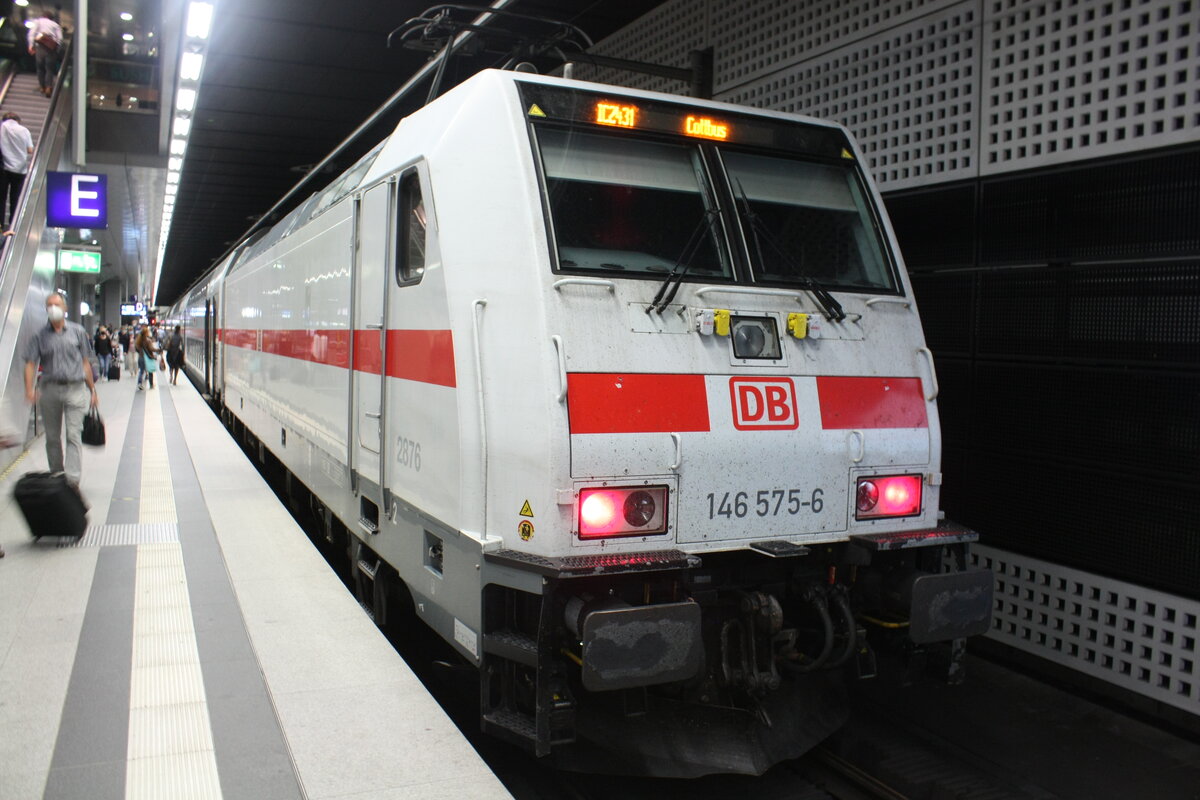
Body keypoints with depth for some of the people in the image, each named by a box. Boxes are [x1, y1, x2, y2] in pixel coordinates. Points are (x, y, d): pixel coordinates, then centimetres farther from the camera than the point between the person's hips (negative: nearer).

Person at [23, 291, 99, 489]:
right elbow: (30, 363, 0)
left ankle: (73, 480, -13)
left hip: (75, 389, -2)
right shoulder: (40, 335, 6)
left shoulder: (77, 331, 7)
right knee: (52, 437, 11)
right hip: (49, 390, 2)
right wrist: (29, 389, -16)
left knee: (74, 435, -9)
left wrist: (93, 390, 9)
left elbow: (85, 362, 10)